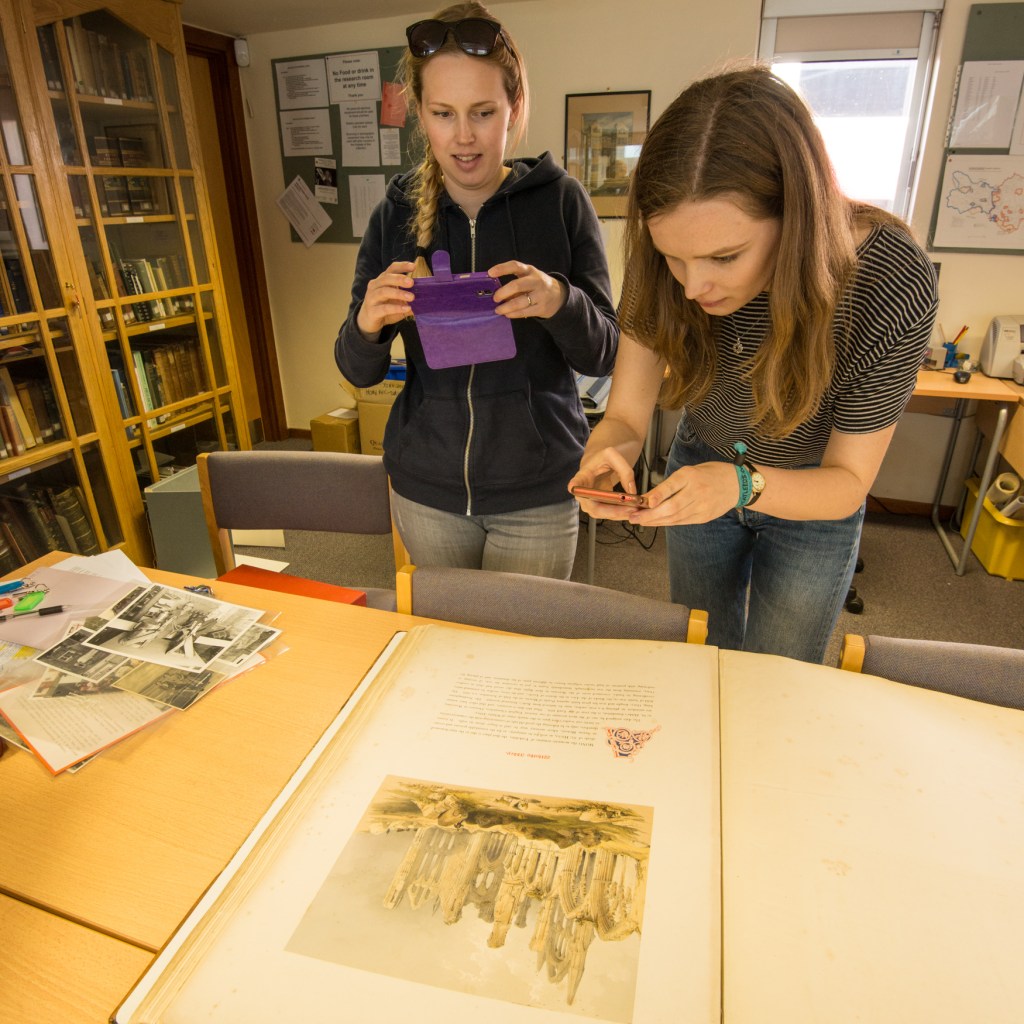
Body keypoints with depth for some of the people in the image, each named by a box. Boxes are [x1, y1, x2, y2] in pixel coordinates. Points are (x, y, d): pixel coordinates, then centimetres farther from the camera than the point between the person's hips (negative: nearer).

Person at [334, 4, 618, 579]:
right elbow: (360, 373, 2)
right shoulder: (398, 212, 1)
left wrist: (559, 302, -25)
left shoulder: (560, 199, -5)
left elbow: (604, 355, -5)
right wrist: (366, 325, -21)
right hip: (426, 487, 2)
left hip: (537, 491, -2)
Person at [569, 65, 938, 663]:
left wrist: (743, 485, -44)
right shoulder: (663, 272, -25)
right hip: (699, 477, 2)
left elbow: (847, 481, -24)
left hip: (812, 503, -2)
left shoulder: (894, 283, -31)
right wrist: (608, 455, -43)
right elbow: (626, 415, -19)